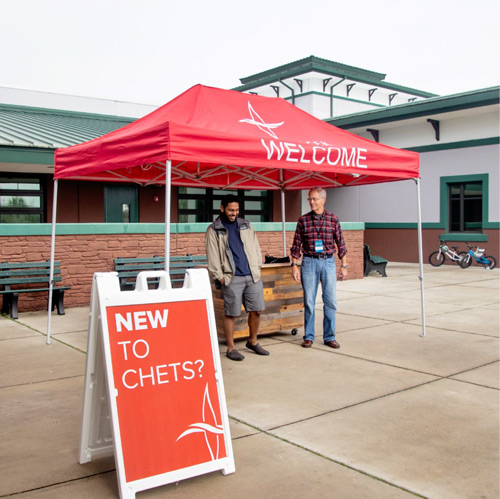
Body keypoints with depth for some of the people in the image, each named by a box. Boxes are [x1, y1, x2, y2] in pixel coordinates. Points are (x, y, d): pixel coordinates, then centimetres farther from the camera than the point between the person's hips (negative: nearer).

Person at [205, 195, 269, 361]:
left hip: (253, 276, 5)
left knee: (256, 310, 7)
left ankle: (253, 342, 26)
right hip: (232, 278, -4)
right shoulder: (214, 230, 2)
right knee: (231, 314, 0)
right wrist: (219, 277, -8)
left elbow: (255, 247, 17)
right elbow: (212, 256, -2)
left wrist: (257, 267, 9)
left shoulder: (246, 225, 15)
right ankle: (231, 348, 11)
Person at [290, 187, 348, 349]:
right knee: (309, 302, 4)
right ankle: (308, 336, 17)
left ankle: (329, 337, 14)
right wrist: (294, 266, -2)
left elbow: (340, 244, 5)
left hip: (328, 262, 1)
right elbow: (296, 245, 3)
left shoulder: (333, 219, 2)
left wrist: (344, 266, 3)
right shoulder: (303, 220, 1)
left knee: (330, 301, 2)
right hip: (309, 263, 0)